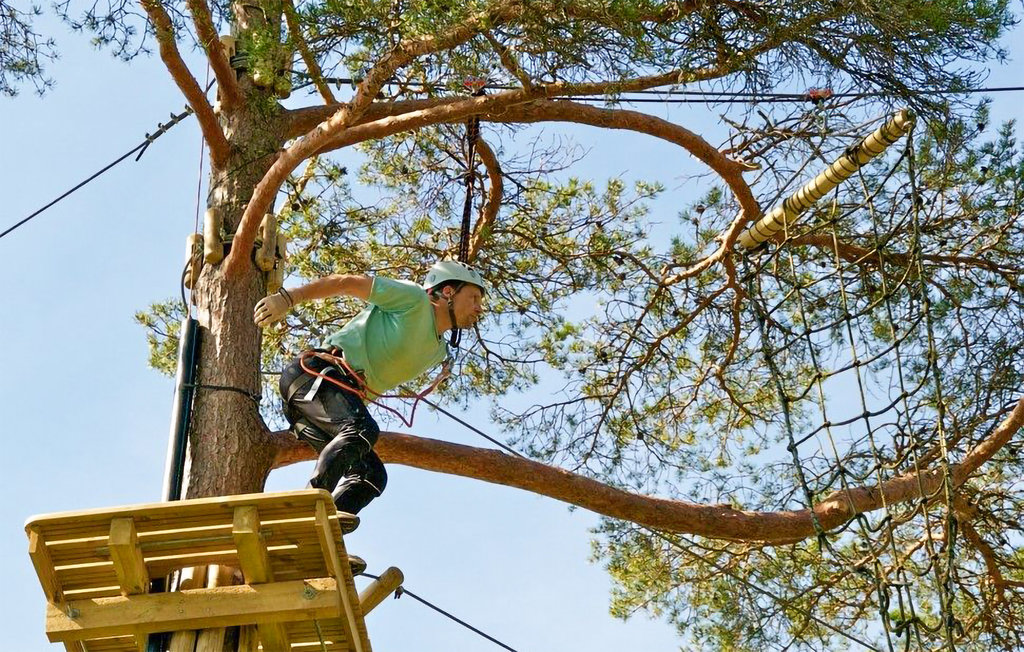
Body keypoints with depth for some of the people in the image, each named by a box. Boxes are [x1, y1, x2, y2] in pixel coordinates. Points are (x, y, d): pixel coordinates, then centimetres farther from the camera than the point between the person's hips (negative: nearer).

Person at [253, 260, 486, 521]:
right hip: (314, 373, -8)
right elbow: (348, 282, -5)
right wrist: (287, 298, -12)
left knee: (372, 476, -6)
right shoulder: (414, 299, -2)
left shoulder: (439, 352, 22)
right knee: (363, 429, -33)